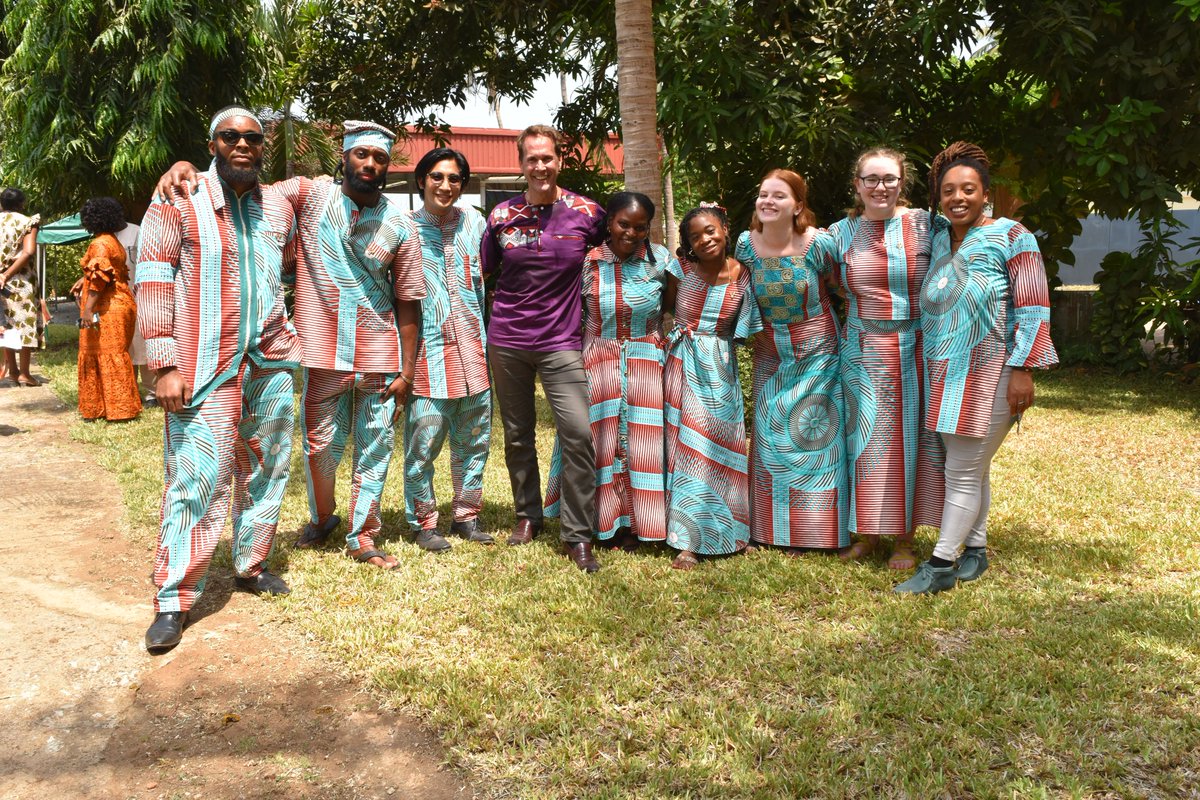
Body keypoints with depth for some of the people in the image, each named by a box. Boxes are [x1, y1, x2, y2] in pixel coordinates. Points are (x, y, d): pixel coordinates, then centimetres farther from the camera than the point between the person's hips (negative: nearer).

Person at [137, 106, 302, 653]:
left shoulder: (279, 206, 11)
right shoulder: (179, 201, -4)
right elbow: (153, 282, -7)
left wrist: (295, 340, 16)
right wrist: (165, 364, -14)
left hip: (270, 362, 6)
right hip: (205, 369, -5)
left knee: (266, 469, 12)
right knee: (197, 479, -7)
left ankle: (250, 565, 28)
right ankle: (174, 600, 2)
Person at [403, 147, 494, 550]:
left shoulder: (473, 221, 9)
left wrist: (489, 341, 11)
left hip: (471, 346, 4)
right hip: (427, 348, -4)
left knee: (474, 437, 10)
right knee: (424, 437, -4)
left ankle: (466, 515, 25)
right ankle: (424, 521, 13)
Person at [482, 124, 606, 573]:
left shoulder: (586, 212, -2)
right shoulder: (502, 215, 1)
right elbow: (484, 271, 13)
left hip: (561, 341, -2)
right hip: (507, 340, 2)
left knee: (577, 432, -13)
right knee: (517, 435, 11)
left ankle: (577, 535, -1)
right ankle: (527, 515, 30)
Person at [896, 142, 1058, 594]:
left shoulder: (1012, 238, -6)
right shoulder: (938, 237, 10)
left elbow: (1033, 309, -9)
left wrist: (1022, 371, -15)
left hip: (989, 372, -5)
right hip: (945, 371, 6)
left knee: (964, 471, -4)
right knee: (972, 468, 14)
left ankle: (941, 564, 1)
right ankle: (975, 550, 25)